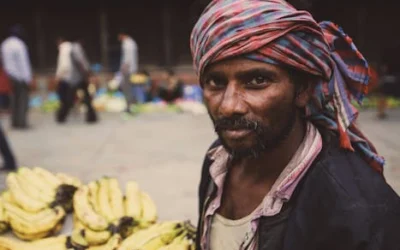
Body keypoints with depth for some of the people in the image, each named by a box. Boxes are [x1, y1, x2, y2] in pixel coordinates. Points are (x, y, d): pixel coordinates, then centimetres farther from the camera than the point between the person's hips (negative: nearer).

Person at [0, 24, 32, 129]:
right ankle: (21, 122, -3)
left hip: (11, 76, 7)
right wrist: (28, 77, -14)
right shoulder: (19, 44, -16)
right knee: (23, 98, -2)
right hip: (21, 77, -7)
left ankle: (15, 121, 17)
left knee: (14, 98, 14)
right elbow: (23, 62, -17)